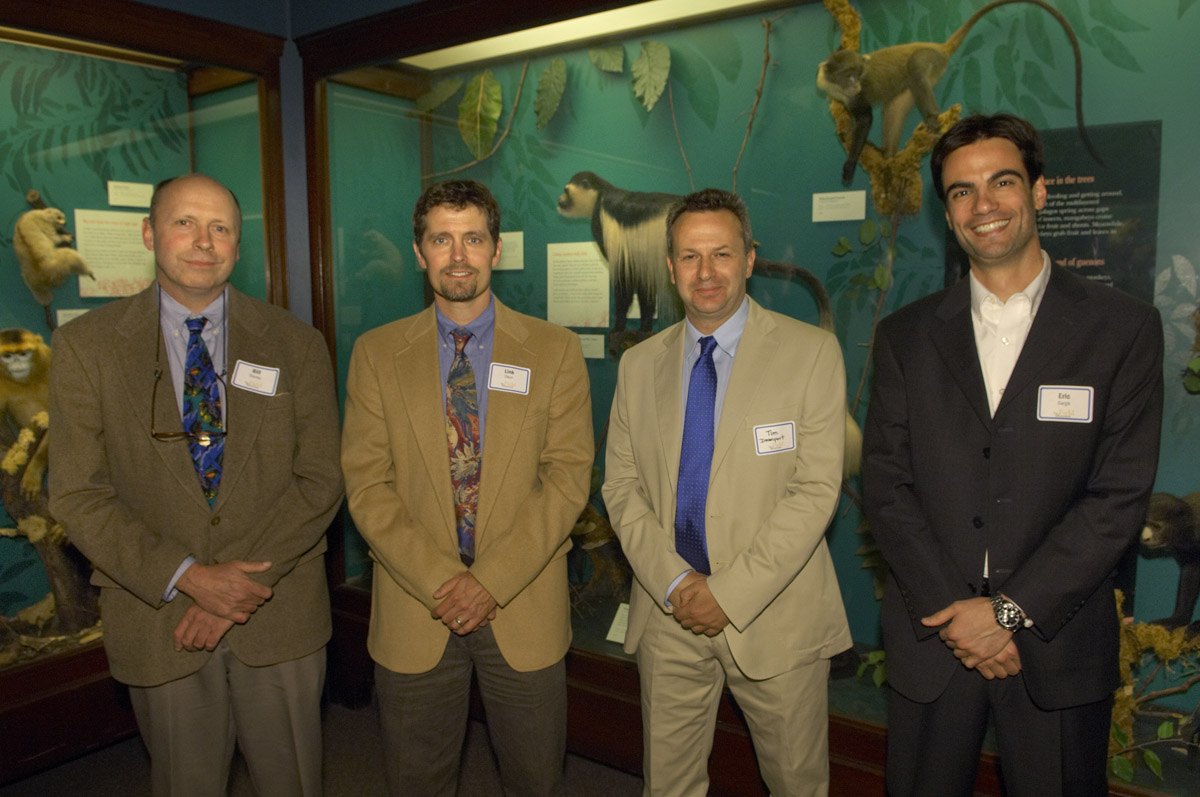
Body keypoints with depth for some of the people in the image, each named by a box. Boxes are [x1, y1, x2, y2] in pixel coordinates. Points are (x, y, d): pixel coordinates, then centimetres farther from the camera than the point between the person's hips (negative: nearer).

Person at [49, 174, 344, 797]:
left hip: (280, 615, 1)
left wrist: (247, 579, -14)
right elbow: (78, 495, -6)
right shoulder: (86, 345, -3)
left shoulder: (295, 344, -1)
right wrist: (187, 578, -16)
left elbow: (320, 480, -4)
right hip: (157, 618, 0)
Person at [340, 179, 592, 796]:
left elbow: (568, 476, -6)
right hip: (414, 614, 1)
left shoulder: (556, 351, -1)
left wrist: (492, 581, -14)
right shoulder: (376, 353, 1)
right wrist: (439, 581, -13)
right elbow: (366, 483, -3)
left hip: (525, 611, 0)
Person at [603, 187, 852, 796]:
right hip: (668, 613, 3)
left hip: (774, 614, -2)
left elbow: (815, 490, -12)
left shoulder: (811, 353, -6)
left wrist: (730, 592, -15)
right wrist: (673, 582, -9)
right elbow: (621, 486, 4)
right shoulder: (639, 365, 5)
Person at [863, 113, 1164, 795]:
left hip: (1058, 646, -1)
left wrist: (1010, 610, -12)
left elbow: (1120, 496, -7)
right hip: (932, 637, 2)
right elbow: (886, 486, -1)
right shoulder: (907, 336, 4)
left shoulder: (1124, 327, -1)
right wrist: (952, 612, -10)